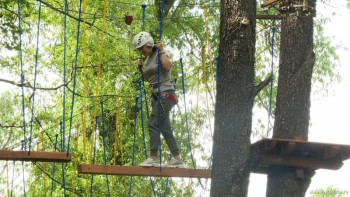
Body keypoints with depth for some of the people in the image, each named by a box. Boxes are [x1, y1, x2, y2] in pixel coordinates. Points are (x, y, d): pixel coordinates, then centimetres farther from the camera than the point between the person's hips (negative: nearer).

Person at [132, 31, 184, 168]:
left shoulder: (159, 54, -7)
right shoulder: (148, 59, 16)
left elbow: (167, 66, -27)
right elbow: (148, 78, 26)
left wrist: (162, 51, -18)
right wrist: (140, 68, 11)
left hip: (165, 93, -9)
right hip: (156, 95, 9)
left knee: (153, 123, -15)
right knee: (165, 128, 7)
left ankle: (153, 158, -14)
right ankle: (177, 159, 9)